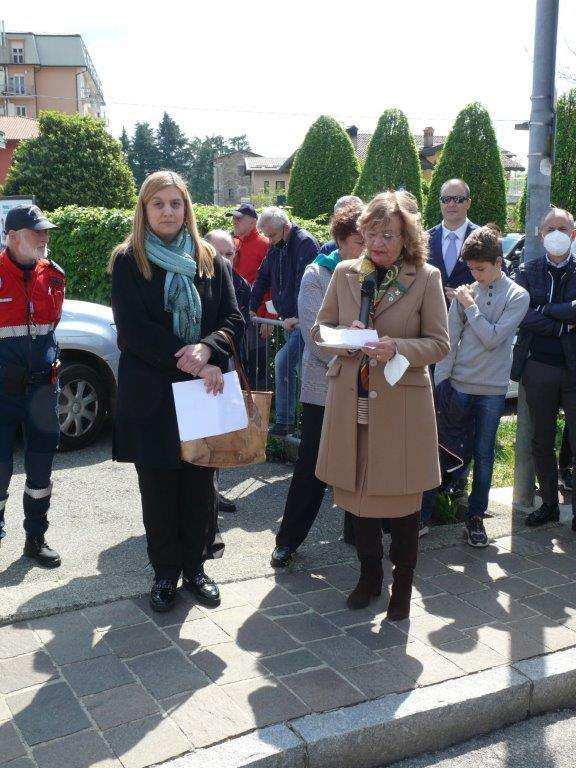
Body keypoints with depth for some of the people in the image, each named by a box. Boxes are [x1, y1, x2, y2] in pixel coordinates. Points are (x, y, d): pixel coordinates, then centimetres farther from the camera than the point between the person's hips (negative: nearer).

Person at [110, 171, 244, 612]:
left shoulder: (210, 261, 8)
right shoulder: (129, 262, 0)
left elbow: (234, 321, 3)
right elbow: (134, 331, -10)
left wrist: (208, 349, -18)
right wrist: (191, 363, -17)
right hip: (151, 394, -2)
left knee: (200, 486, 7)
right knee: (159, 488, 7)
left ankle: (194, 567, 24)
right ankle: (165, 572, 22)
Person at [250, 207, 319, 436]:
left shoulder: (305, 243, -15)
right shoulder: (275, 247, 12)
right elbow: (262, 278, 20)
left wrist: (297, 317, -25)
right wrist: (251, 308, 16)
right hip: (288, 319, 9)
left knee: (283, 362, -16)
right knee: (292, 364, 11)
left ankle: (284, 422, -8)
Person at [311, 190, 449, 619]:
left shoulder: (426, 278, -3)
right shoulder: (345, 273, 6)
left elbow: (439, 343, -2)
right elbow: (320, 329, 10)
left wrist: (398, 348, -20)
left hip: (402, 403, -3)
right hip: (351, 402, 3)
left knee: (402, 499, 6)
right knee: (359, 492, 13)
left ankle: (403, 586, 26)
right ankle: (370, 576, 33)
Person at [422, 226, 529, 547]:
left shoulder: (517, 296, -4)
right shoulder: (466, 292, 1)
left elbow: (493, 339, -13)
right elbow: (450, 338, 2)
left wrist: (470, 307, -10)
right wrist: (442, 380, -4)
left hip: (493, 388, -1)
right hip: (458, 385, 1)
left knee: (483, 454, 7)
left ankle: (476, 516, 20)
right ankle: (424, 510, 15)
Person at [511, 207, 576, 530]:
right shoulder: (528, 271, 6)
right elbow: (524, 315, -7)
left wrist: (544, 310, -16)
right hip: (539, 367, 2)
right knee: (542, 442, 12)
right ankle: (549, 504, 26)